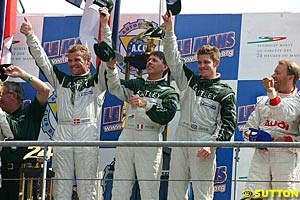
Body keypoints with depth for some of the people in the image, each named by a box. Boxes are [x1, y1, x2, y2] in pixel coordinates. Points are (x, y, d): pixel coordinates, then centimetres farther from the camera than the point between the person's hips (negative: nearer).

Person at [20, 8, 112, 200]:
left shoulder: (96, 81, 11)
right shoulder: (61, 80, 21)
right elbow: (41, 59, 16)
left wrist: (105, 26, -8)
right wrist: (30, 35, 6)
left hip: (88, 133, -3)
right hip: (62, 133, 3)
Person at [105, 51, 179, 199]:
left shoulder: (169, 92, 10)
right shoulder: (136, 84, 24)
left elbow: (165, 117, -6)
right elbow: (116, 88, 6)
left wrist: (145, 104, -20)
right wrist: (111, 68, -11)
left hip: (150, 138, -4)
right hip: (127, 135, 4)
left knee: (148, 188, -8)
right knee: (119, 187, 0)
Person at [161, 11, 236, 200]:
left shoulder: (225, 92, 2)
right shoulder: (190, 81, 16)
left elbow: (228, 124, -3)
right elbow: (173, 59, 13)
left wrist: (212, 145, -14)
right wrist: (169, 31, 4)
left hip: (204, 142, -5)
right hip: (181, 137, 5)